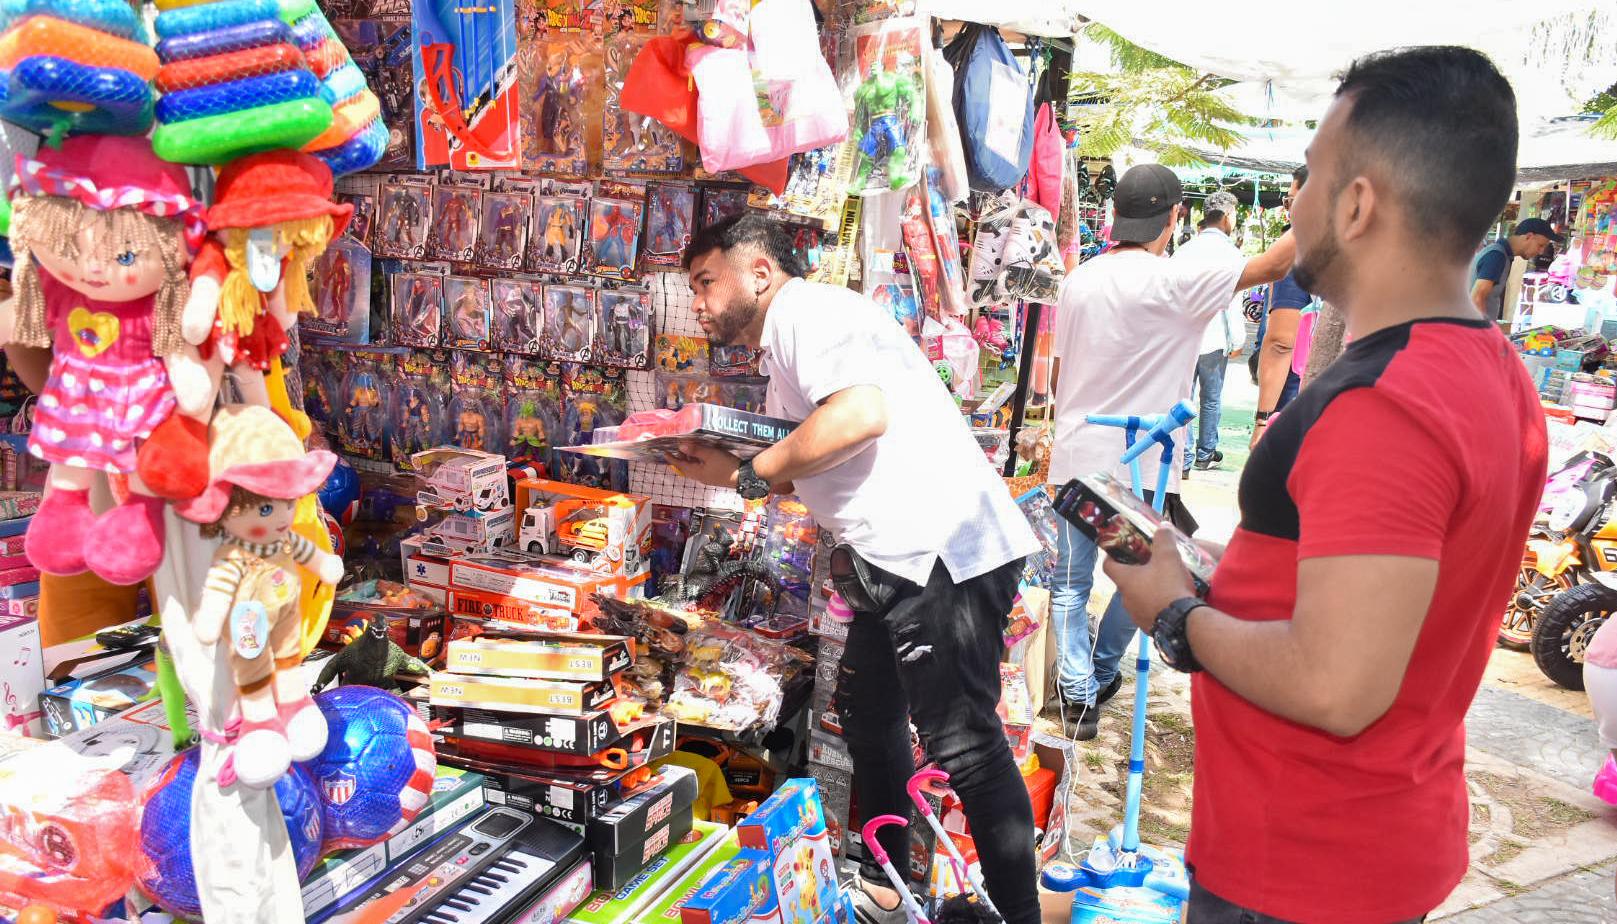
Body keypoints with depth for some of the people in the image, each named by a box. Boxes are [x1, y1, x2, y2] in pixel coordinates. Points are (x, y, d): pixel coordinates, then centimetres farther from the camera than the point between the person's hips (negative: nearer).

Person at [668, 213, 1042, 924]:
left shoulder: (809, 311, -9)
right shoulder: (780, 355, 23)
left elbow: (860, 413, -27)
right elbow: (810, 472, 24)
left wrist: (749, 475, -15)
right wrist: (723, 467, 11)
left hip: (943, 549, -11)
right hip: (895, 560, 11)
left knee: (960, 743, -7)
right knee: (867, 715, 20)